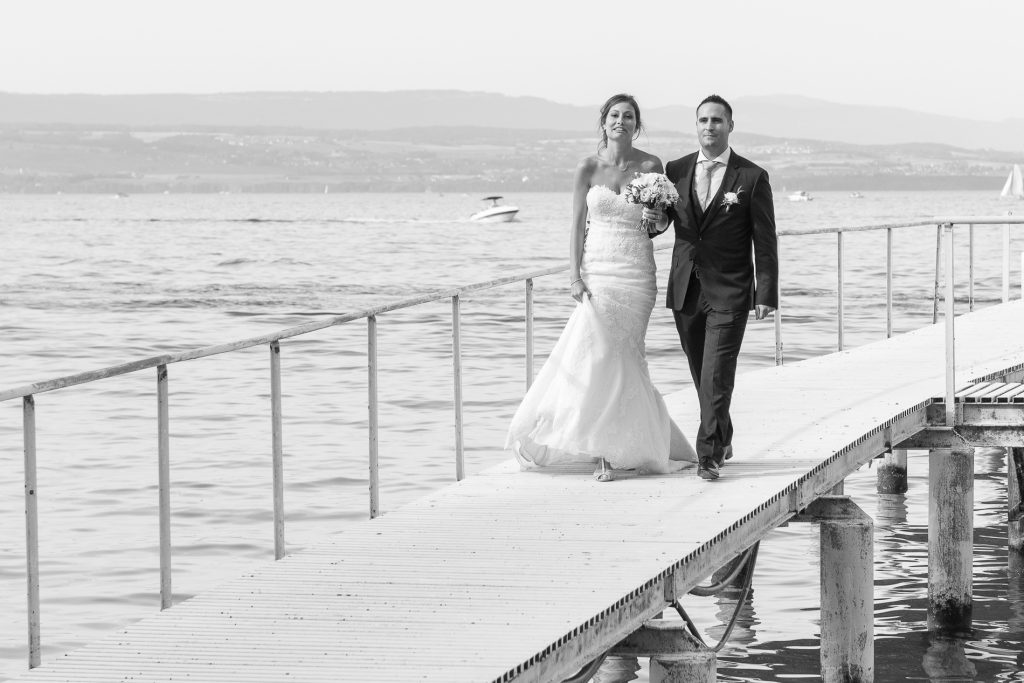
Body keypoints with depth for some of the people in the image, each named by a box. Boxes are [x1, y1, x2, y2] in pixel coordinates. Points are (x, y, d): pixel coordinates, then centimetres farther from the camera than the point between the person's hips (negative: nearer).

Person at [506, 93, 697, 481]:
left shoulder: (650, 166, 1)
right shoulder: (588, 168, 1)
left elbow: (660, 222, 8)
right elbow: (578, 225, 3)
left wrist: (656, 216, -16)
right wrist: (575, 276, -6)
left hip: (636, 274, 0)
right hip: (597, 271, 0)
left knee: (621, 357, -1)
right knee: (598, 354, -6)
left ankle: (615, 448, 9)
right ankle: (606, 451, 2)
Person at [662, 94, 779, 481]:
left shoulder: (752, 178, -3)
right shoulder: (676, 171, 7)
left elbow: (765, 242, -3)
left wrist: (766, 294, -8)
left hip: (729, 294, -4)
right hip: (685, 290, 4)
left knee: (716, 376, -10)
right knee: (701, 375, 13)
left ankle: (709, 455, -7)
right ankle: (722, 440, 30)